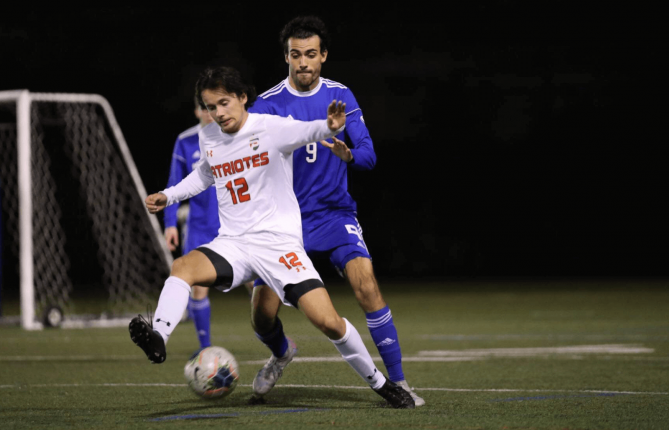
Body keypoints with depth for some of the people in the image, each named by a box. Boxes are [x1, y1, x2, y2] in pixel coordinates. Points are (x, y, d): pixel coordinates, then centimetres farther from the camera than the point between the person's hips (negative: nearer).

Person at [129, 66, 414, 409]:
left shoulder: (271, 128, -8)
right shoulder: (208, 138, 9)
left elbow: (308, 131, -22)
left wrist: (330, 126, -44)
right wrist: (168, 196, 22)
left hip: (280, 242, -4)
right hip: (233, 243, 4)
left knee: (328, 322, -14)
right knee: (182, 268, -28)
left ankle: (380, 384, 5)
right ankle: (157, 337, -42)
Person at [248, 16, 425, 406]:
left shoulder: (341, 96, 1)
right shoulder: (268, 104, -4)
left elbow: (369, 155, -4)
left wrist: (349, 154, -26)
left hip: (334, 213, 0)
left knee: (366, 283, -23)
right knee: (262, 314, -4)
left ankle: (397, 381, -14)